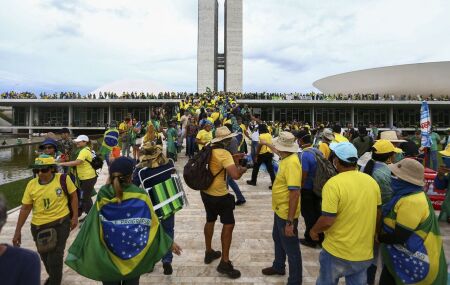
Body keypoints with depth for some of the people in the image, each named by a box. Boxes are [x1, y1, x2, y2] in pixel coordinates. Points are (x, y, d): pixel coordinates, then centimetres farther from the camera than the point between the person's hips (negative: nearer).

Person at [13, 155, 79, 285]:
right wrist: (18, 231, 4)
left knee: (55, 258, -3)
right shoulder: (31, 185, -6)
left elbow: (73, 197, -2)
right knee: (45, 257, 21)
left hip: (61, 223, -4)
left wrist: (75, 217, -4)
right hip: (39, 226, 4)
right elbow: (25, 208, 2)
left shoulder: (63, 179, -14)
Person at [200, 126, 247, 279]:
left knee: (210, 221, 23)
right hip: (219, 195, -8)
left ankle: (209, 252, 39)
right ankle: (224, 263, 8)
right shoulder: (224, 153, -22)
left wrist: (232, 158, 19)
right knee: (229, 224, 2)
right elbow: (235, 175, -31)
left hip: (206, 192, 8)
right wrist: (242, 170, -11)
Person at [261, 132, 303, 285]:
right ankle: (278, 266, 50)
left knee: (291, 248, 8)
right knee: (278, 239, 27)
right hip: (280, 210, 10)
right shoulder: (286, 159, -1)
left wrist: (290, 222, -30)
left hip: (287, 214, -10)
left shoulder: (292, 163, -29)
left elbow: (295, 193, -32)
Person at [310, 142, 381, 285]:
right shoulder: (372, 181, -3)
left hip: (337, 252, -5)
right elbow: (377, 214, 8)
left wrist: (314, 230, -5)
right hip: (364, 252, 6)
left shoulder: (333, 184, -23)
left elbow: (327, 221, -24)